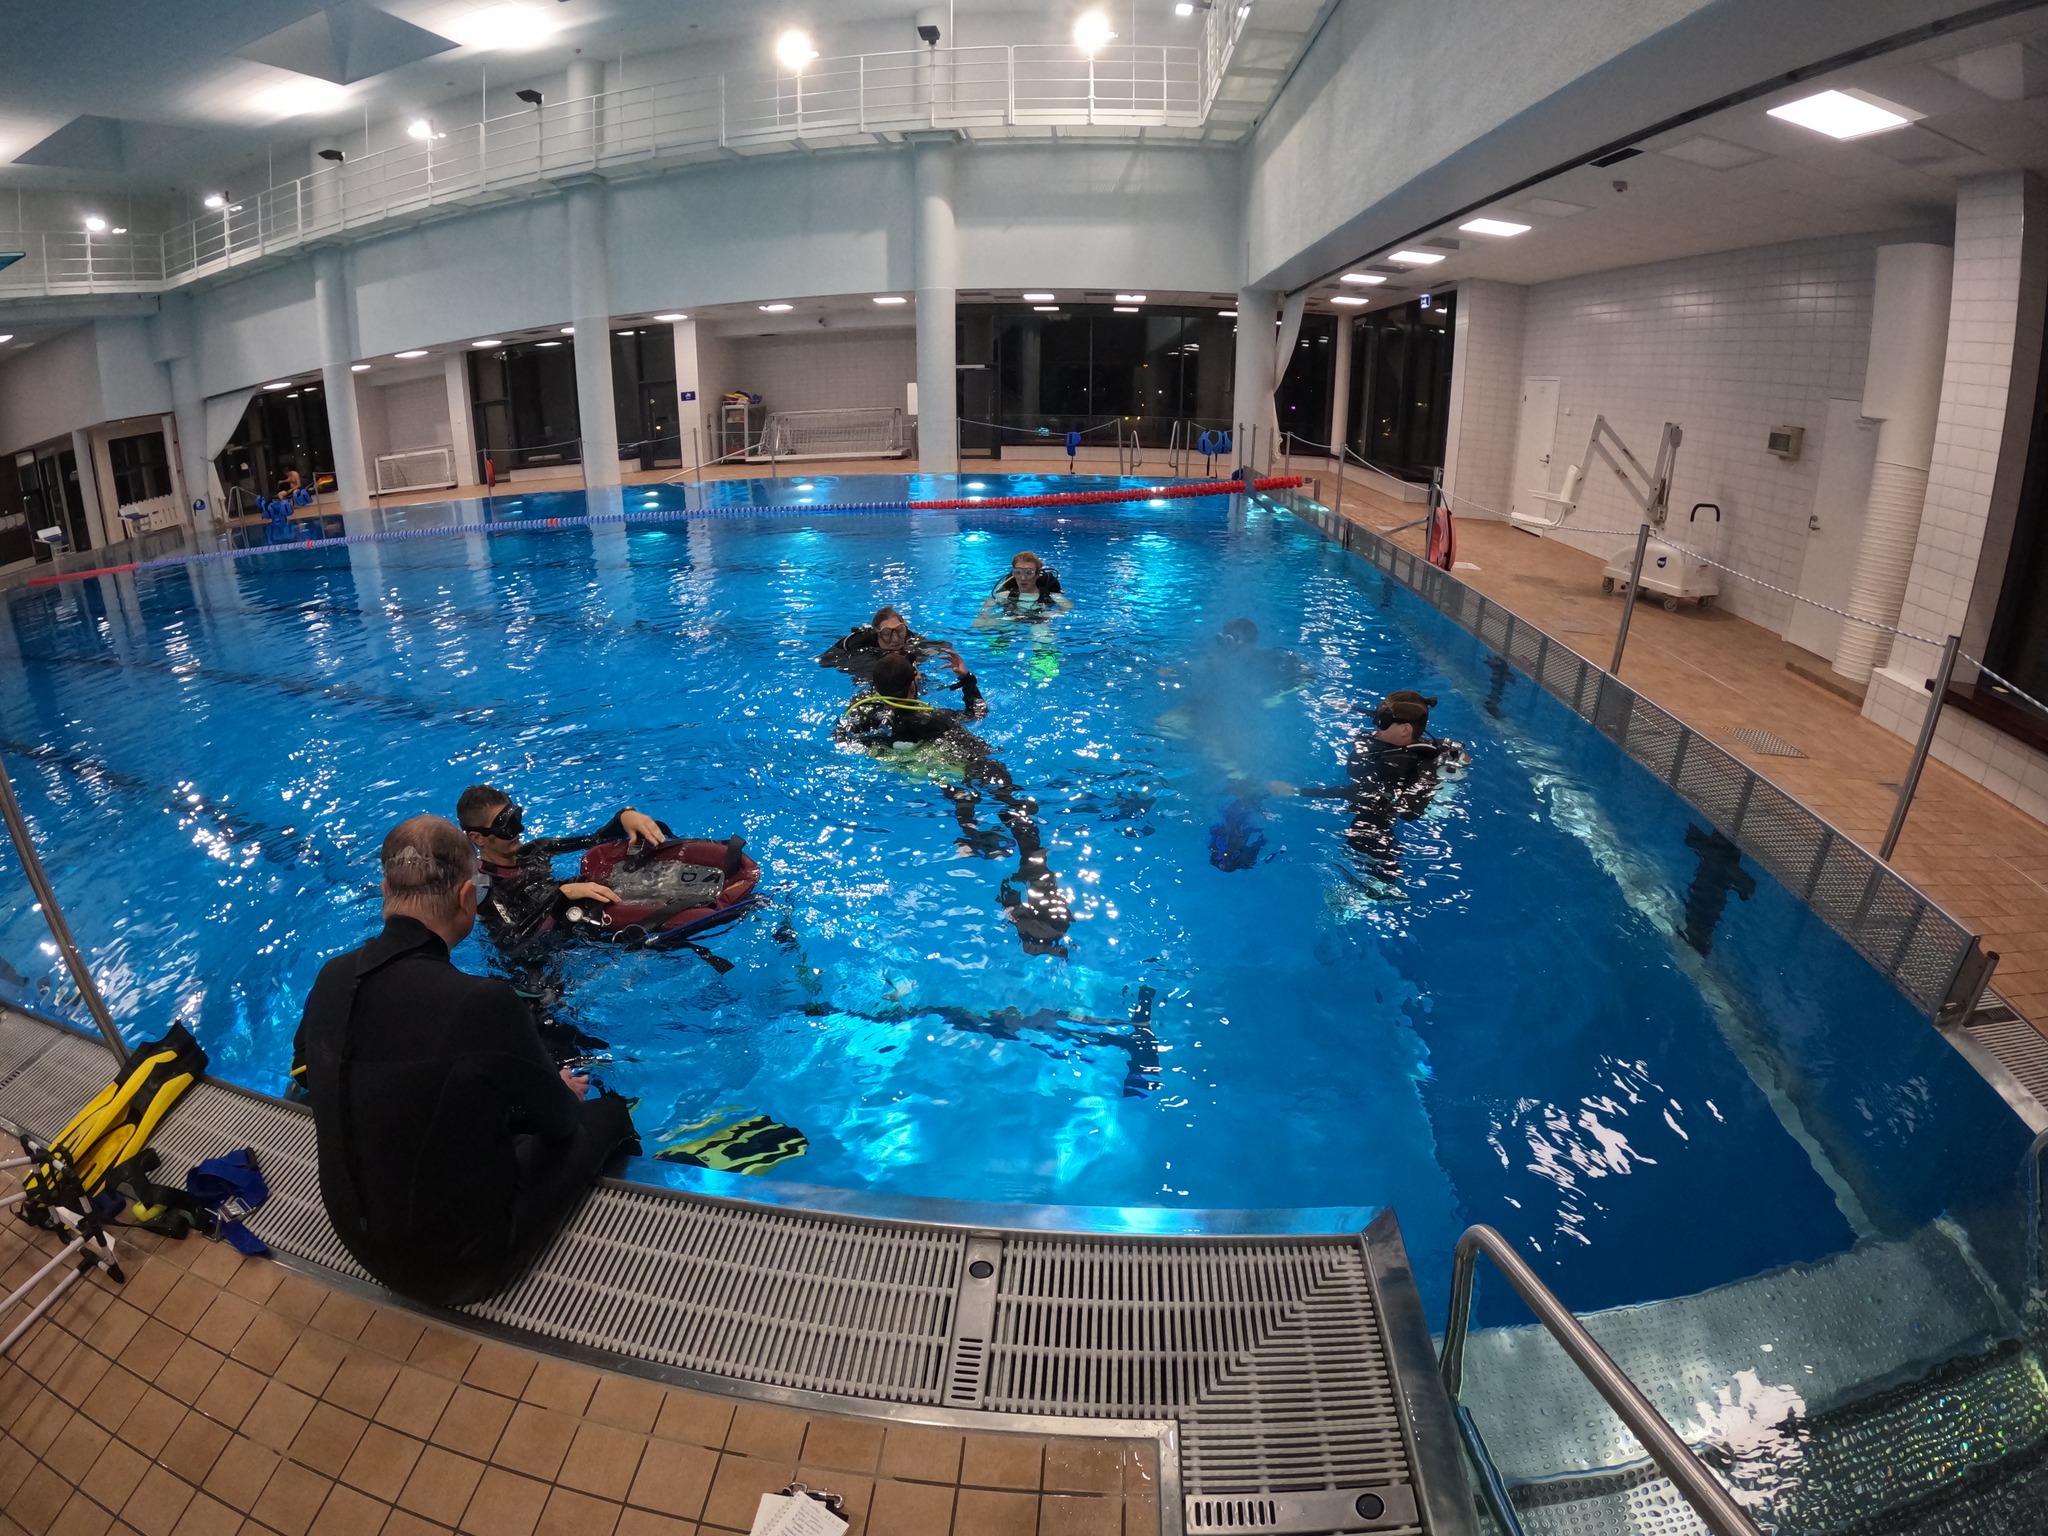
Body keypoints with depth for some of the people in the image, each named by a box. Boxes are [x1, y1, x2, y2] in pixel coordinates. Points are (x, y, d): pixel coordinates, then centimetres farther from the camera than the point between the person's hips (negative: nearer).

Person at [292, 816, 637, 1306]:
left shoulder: (331, 978, -13)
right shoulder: (484, 1002, -32)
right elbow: (559, 1121, -14)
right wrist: (567, 1095, 12)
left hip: (359, 1242, 6)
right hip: (455, 1263, -6)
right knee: (606, 1113, 12)